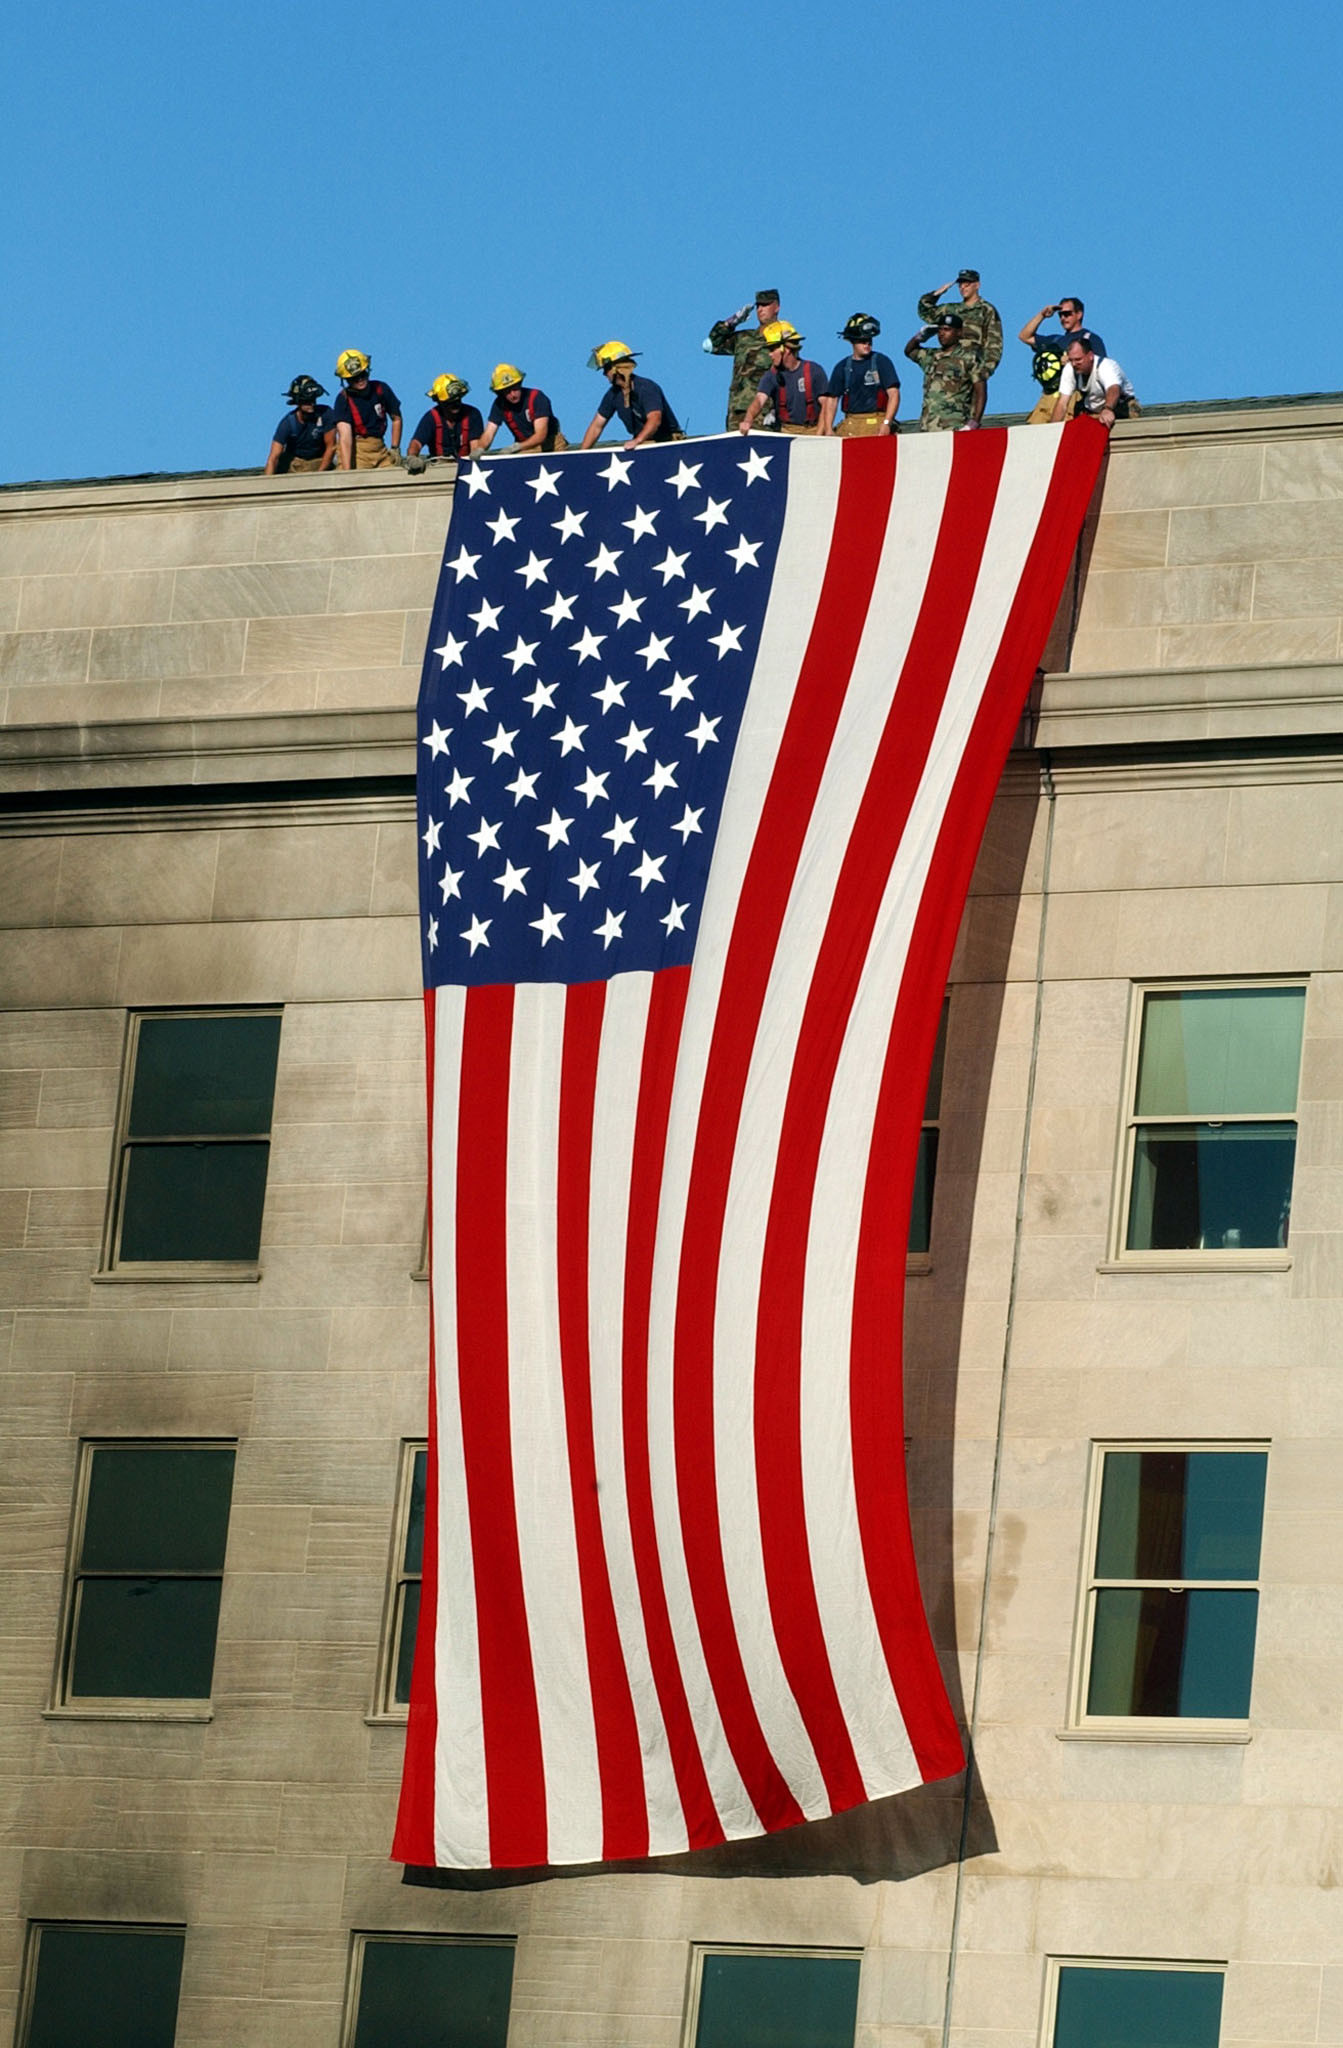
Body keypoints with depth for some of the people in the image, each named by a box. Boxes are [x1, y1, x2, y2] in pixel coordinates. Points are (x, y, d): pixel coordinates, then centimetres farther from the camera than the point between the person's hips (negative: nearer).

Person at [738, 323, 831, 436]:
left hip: (813, 430, -1)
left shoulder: (814, 371, -2)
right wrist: (748, 421, -35)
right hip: (787, 431, 1)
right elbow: (759, 400, -13)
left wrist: (818, 436, -13)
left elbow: (825, 405, -2)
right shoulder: (772, 375, 2)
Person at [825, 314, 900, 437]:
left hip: (876, 424, -3)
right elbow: (832, 399, 16)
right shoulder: (842, 367, 14)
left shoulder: (881, 362, 4)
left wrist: (886, 423, -14)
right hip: (850, 426, 3)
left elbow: (894, 394, -2)